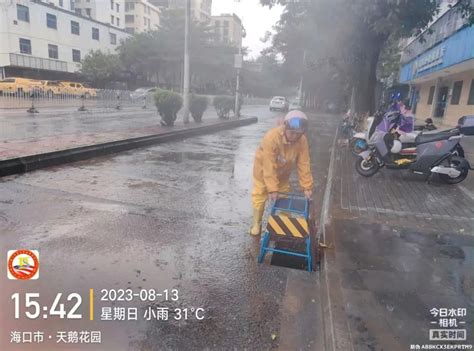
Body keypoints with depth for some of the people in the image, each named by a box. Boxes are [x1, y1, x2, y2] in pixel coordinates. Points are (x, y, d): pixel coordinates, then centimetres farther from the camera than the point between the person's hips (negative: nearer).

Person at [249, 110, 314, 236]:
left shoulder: (302, 140, -25)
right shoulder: (271, 137, -39)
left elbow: (303, 164, -20)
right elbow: (269, 166, -37)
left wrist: (307, 187, -21)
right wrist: (272, 189, -36)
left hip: (283, 172, 4)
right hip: (264, 169, -4)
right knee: (259, 197, 2)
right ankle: (256, 224, 19)